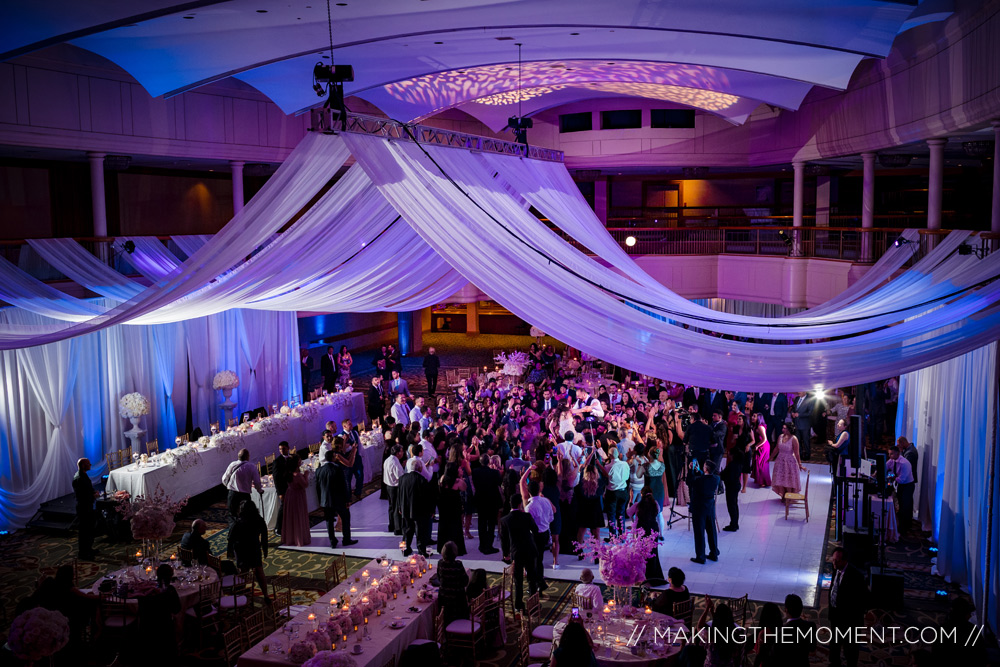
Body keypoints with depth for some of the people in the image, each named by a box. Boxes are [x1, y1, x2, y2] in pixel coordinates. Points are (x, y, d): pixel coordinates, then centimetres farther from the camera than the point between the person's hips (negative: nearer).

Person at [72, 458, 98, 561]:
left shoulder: (83, 475, 8)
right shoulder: (78, 479, -23)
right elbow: (80, 496, -25)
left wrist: (93, 493, 4)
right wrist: (93, 496, -19)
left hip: (88, 507, 10)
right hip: (83, 508, -10)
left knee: (89, 529, 20)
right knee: (84, 530, -1)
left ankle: (88, 549, 33)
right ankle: (82, 553, 8)